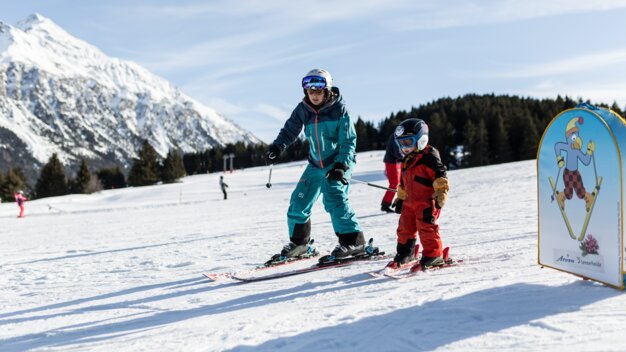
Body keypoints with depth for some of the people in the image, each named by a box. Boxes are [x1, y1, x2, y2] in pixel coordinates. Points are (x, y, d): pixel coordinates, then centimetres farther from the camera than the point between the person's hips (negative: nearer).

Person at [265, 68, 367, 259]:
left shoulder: (339, 109, -14)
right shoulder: (303, 109, -1)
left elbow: (349, 141, -14)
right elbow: (290, 130, 8)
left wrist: (341, 166, -24)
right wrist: (277, 147, -11)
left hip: (340, 162, -6)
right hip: (316, 164, 6)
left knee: (334, 198, -24)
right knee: (299, 201, 4)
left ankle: (353, 240, -16)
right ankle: (298, 241, 22)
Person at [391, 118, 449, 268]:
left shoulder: (429, 156, -10)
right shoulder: (406, 161, 17)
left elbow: (440, 175, -15)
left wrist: (440, 195, -21)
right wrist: (400, 198, 29)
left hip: (427, 201, -8)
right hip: (410, 201, 8)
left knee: (427, 228, -10)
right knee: (405, 227, 12)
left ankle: (433, 255, 0)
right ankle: (405, 252, 28)